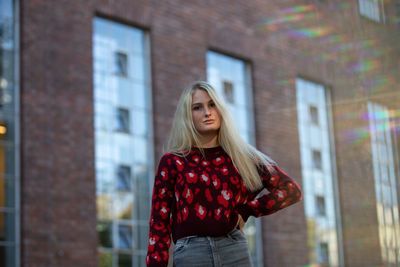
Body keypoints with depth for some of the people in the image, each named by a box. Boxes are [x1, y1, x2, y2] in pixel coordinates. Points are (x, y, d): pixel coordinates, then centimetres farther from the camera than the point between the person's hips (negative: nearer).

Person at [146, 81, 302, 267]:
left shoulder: (241, 156, 12)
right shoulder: (172, 162, 8)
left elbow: (292, 190, 10)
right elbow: (159, 222, 4)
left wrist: (246, 209, 2)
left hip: (235, 251, 2)